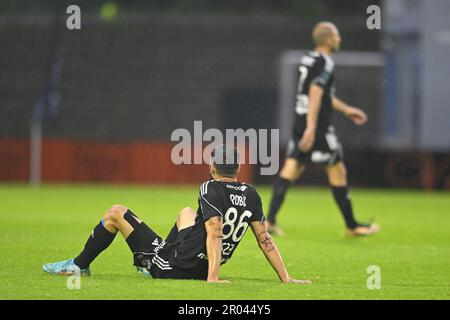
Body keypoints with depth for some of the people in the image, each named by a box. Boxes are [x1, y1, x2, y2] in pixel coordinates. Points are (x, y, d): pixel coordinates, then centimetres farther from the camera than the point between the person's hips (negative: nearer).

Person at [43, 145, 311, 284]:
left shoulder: (210, 189, -16)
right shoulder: (250, 195, 1)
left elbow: (215, 233, -27)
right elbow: (265, 239, -2)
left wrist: (213, 277, -34)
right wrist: (286, 279, 0)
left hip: (173, 266, -7)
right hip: (201, 270, 7)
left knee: (116, 213, 8)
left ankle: (79, 266, 23)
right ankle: (148, 265, 50)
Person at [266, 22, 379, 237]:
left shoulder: (308, 59, 16)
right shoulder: (325, 63, -12)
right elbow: (315, 94, -22)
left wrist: (346, 110, 36)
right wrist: (311, 128, -26)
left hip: (300, 126, 8)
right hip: (319, 128, -8)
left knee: (290, 169, 2)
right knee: (337, 171, 3)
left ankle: (270, 220, -9)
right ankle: (352, 226, 12)